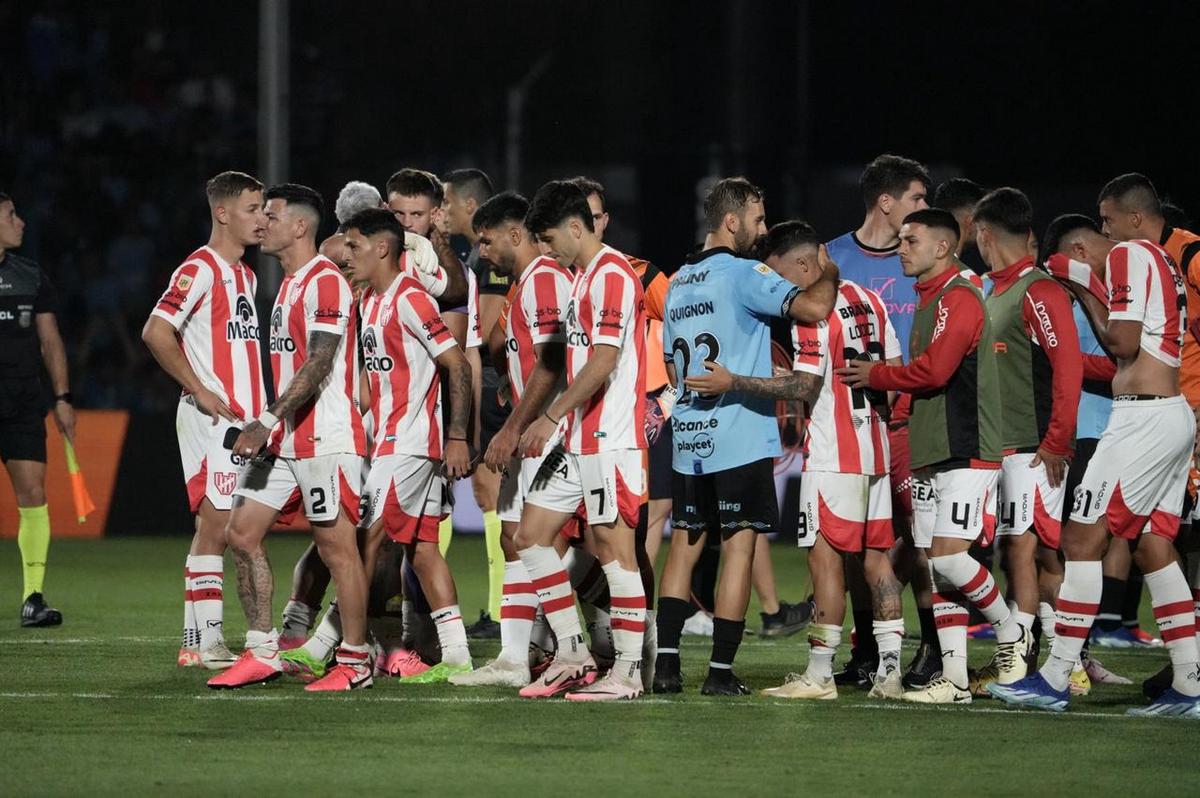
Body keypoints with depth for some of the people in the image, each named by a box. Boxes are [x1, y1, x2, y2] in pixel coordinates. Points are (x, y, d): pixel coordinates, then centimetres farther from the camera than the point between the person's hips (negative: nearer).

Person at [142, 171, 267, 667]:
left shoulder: (244, 274, 18)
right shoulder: (200, 269, -10)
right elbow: (156, 332, -19)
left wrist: (260, 414, 15)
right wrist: (200, 390, -17)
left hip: (243, 420, 9)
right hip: (211, 420, -9)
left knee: (220, 528, 8)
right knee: (215, 524, -10)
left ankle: (203, 641, 10)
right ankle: (202, 642, -9)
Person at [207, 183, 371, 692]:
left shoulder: (325, 282, -13)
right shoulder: (288, 284, 18)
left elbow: (319, 364, -21)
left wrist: (268, 421, -24)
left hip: (325, 437, -10)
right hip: (285, 440, 10)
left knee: (336, 544, -5)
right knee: (241, 532, 6)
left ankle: (354, 662, 1)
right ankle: (262, 653, 10)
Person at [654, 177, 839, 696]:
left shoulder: (679, 283, 15)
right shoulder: (744, 274, -9)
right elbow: (813, 308, -20)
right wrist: (829, 273, -1)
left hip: (688, 438, 7)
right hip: (741, 436, -7)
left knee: (684, 545, 10)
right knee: (738, 547, -3)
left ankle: (667, 664, 4)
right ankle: (721, 671, -6)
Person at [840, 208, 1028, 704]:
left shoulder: (959, 298, -11)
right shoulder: (928, 301, 20)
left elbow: (934, 370, -20)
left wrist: (875, 375, -7)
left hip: (966, 453, -10)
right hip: (929, 454, 10)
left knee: (948, 554, -16)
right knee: (937, 567, 4)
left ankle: (1010, 632, 6)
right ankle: (955, 679, 5)